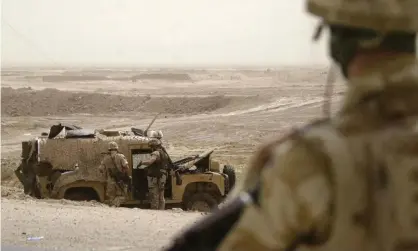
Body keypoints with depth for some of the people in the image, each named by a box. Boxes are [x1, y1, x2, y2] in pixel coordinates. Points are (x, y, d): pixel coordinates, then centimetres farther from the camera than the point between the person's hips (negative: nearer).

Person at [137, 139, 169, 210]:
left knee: (154, 197, -6)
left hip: (155, 178, -9)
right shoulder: (164, 153, 16)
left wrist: (141, 162, -15)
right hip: (162, 177, 9)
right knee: (161, 197, 13)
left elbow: (150, 161, -31)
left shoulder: (156, 153, -15)